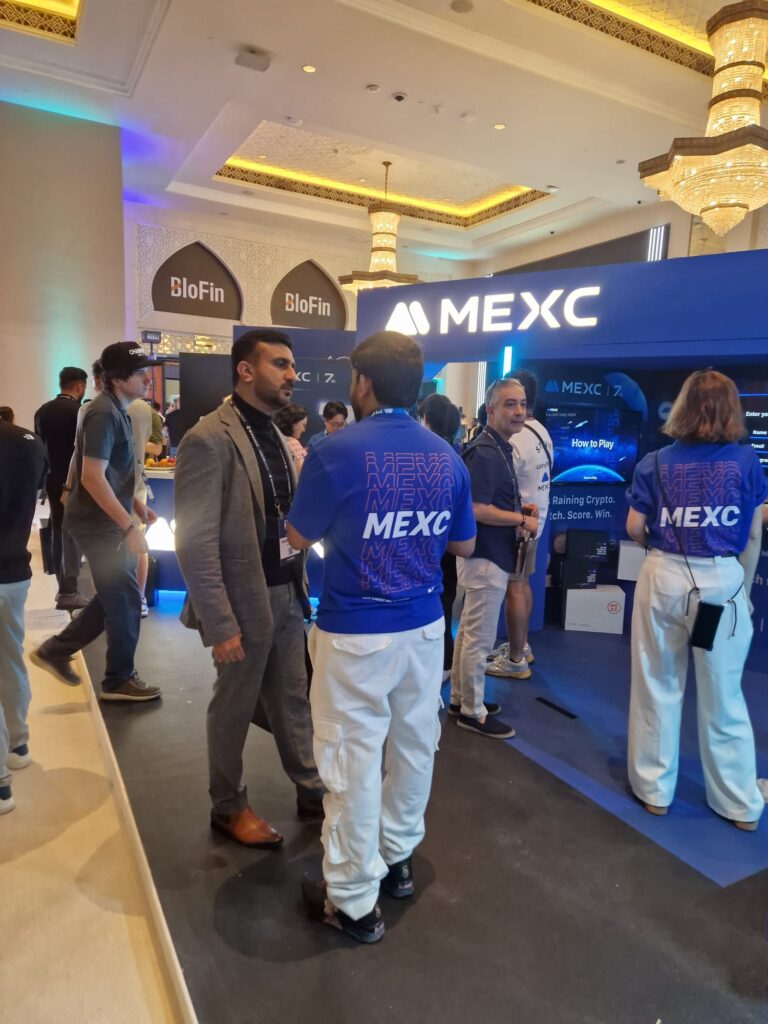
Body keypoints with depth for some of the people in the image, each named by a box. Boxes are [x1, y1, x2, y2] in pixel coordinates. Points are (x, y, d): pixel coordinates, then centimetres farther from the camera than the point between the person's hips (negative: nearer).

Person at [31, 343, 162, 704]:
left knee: (115, 595, 18)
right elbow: (92, 478, -27)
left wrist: (135, 505, 15)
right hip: (101, 524, -10)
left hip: (107, 521, 10)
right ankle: (119, 680, 17)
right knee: (125, 599, 1)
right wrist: (130, 527, -27)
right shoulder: (105, 414, -20)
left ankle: (56, 650, 29)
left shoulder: (115, 410, 11)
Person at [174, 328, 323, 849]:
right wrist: (220, 623, -20)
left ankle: (312, 790, 37)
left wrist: (301, 584, 10)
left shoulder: (277, 438, 7)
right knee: (235, 709, 13)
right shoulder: (209, 439, -18)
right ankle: (229, 807, 34)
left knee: (294, 700, 19)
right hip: (245, 601, -7)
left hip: (287, 594, 7)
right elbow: (195, 543, -20)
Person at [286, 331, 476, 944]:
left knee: (354, 760, 8)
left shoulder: (338, 452, -16)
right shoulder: (446, 457, 0)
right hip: (424, 625, 6)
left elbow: (299, 537, -4)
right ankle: (398, 858, 42)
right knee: (414, 745, 21)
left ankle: (354, 900, 25)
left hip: (356, 632, -5)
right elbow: (464, 544, 10)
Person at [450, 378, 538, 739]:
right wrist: (521, 520, -15)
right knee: (480, 638, 1)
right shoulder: (485, 453, -19)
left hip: (486, 554, 11)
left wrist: (519, 507, 7)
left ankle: (460, 698, 32)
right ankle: (473, 711, 15)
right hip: (486, 557, -11)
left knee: (468, 632, 18)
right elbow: (477, 510, -25)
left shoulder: (500, 449, 13)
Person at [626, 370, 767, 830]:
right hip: (723, 581, 1)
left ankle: (654, 789, 27)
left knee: (659, 688, 13)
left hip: (664, 578, 0)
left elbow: (634, 529, -2)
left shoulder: (657, 462, -2)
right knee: (724, 696, 13)